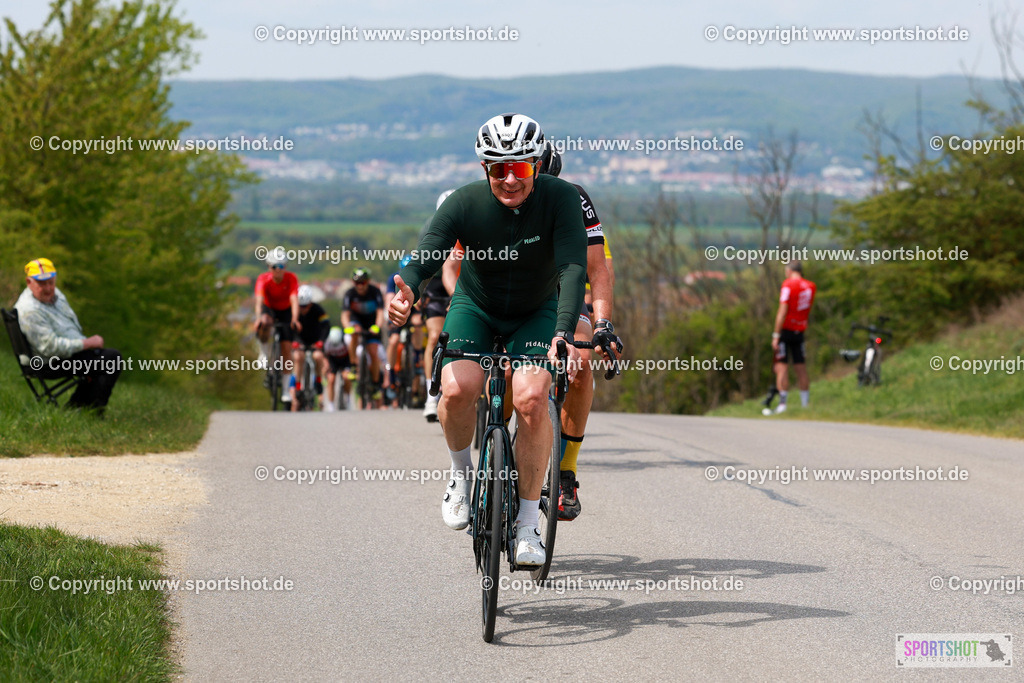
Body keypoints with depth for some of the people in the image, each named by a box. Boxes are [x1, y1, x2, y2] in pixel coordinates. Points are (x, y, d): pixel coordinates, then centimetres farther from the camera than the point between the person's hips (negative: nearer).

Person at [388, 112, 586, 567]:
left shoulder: (560, 198, -26)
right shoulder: (464, 204, -24)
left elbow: (573, 268, -35)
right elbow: (428, 255, -35)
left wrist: (563, 335, -50)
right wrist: (407, 291, -59)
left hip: (537, 313, -1)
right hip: (475, 307, 1)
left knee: (531, 398, -26)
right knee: (457, 389, -28)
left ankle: (528, 524, -11)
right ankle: (461, 471, 4)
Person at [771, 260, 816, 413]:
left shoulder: (788, 284, -10)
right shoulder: (810, 287, 7)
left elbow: (783, 311, -16)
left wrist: (776, 335, -16)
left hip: (786, 330, -6)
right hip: (800, 331, 6)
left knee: (781, 367, -7)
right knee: (801, 369, 9)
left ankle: (782, 403, -14)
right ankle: (806, 404, 9)